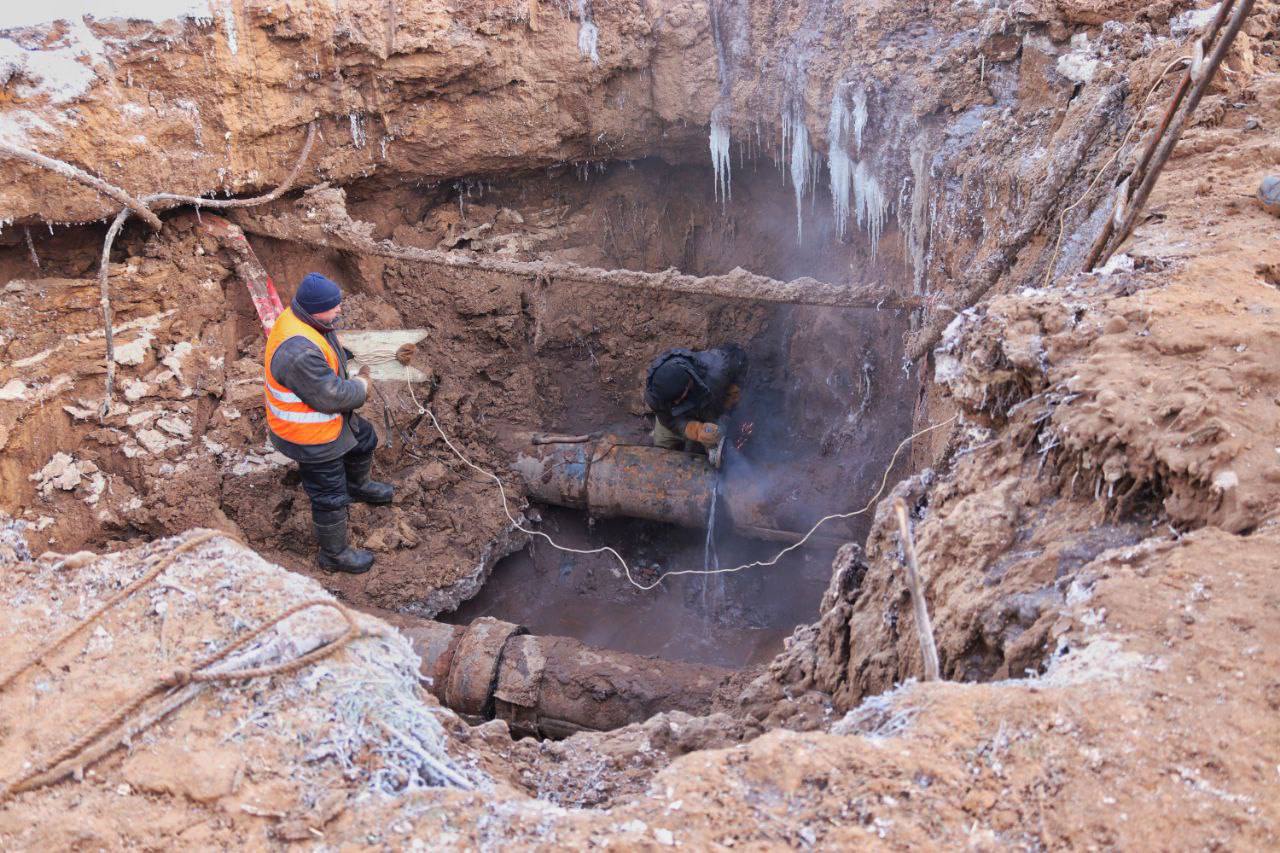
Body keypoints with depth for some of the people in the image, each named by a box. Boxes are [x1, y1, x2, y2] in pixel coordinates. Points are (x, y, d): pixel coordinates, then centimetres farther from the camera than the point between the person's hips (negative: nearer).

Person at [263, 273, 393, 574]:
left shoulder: (304, 321, -7)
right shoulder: (299, 352, -39)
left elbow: (329, 356, 11)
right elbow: (332, 396, -33)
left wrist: (355, 383, -5)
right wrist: (361, 385, -14)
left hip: (326, 418, 10)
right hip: (310, 437, -10)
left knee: (364, 439, 33)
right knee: (330, 497, 7)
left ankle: (359, 485, 62)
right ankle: (333, 555, 30)